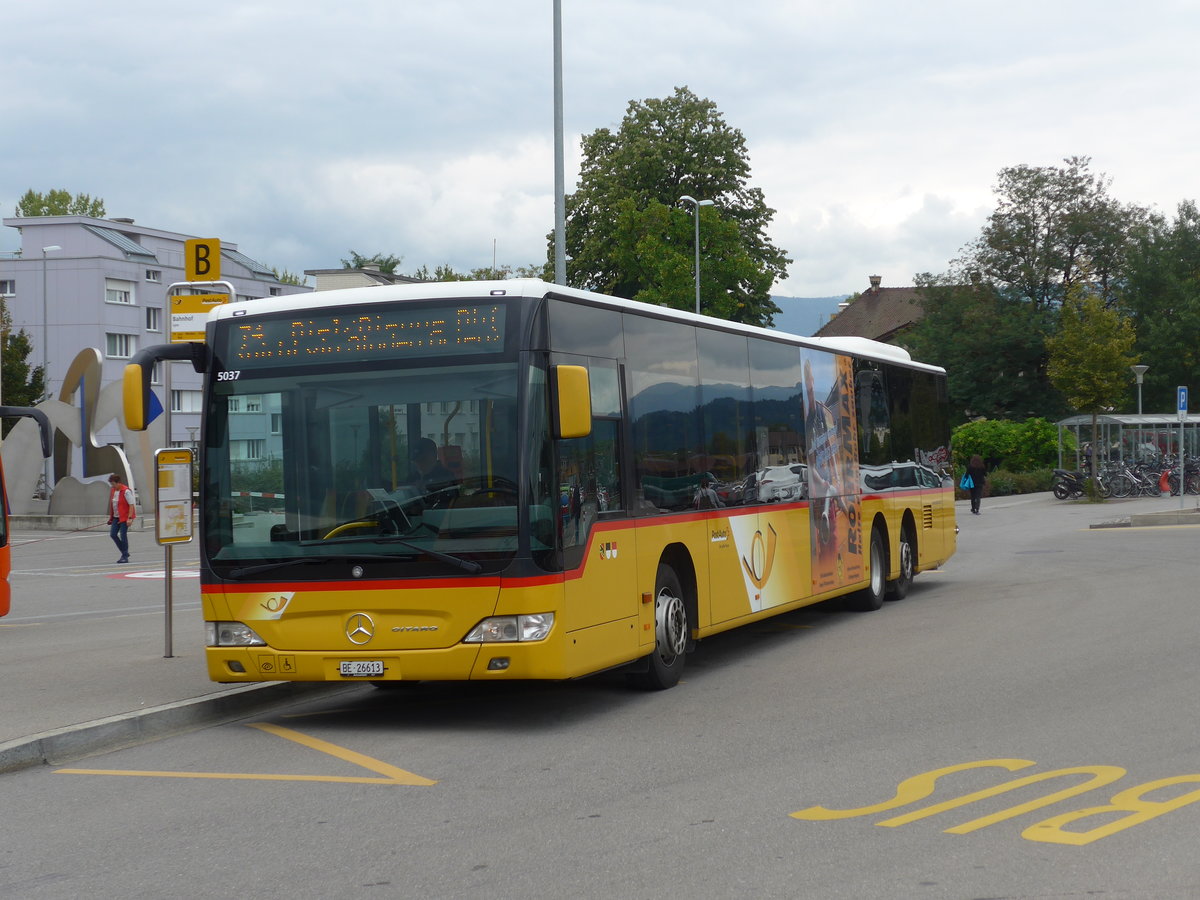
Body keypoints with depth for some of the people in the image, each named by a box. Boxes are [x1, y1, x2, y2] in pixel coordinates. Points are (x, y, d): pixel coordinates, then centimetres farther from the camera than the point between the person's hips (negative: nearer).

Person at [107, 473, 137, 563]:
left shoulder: (126, 491, -16)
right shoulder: (113, 490, 7)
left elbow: (131, 505, -17)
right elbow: (112, 504, 15)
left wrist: (130, 518, -22)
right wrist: (111, 517, 14)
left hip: (124, 517, -8)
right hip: (116, 517, 8)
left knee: (123, 536, -7)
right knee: (112, 534, 2)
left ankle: (125, 556, 2)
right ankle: (124, 552, 16)